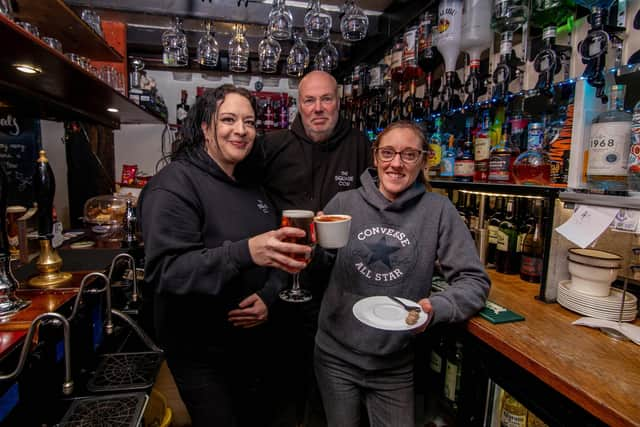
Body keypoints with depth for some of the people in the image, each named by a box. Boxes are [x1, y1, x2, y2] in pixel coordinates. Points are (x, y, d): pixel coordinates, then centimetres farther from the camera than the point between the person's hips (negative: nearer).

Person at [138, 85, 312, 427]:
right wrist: (245, 252, -42)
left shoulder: (251, 186, 7)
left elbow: (277, 251, 9)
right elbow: (164, 270, -27)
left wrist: (268, 296, -11)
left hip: (253, 338, 7)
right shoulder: (175, 184, -16)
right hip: (200, 351, -6)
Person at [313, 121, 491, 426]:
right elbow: (316, 268, 3)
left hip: (395, 365, -1)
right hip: (335, 354, 2)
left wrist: (436, 308, -25)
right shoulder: (343, 203, -7)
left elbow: (474, 280, -9)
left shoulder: (438, 210, -10)